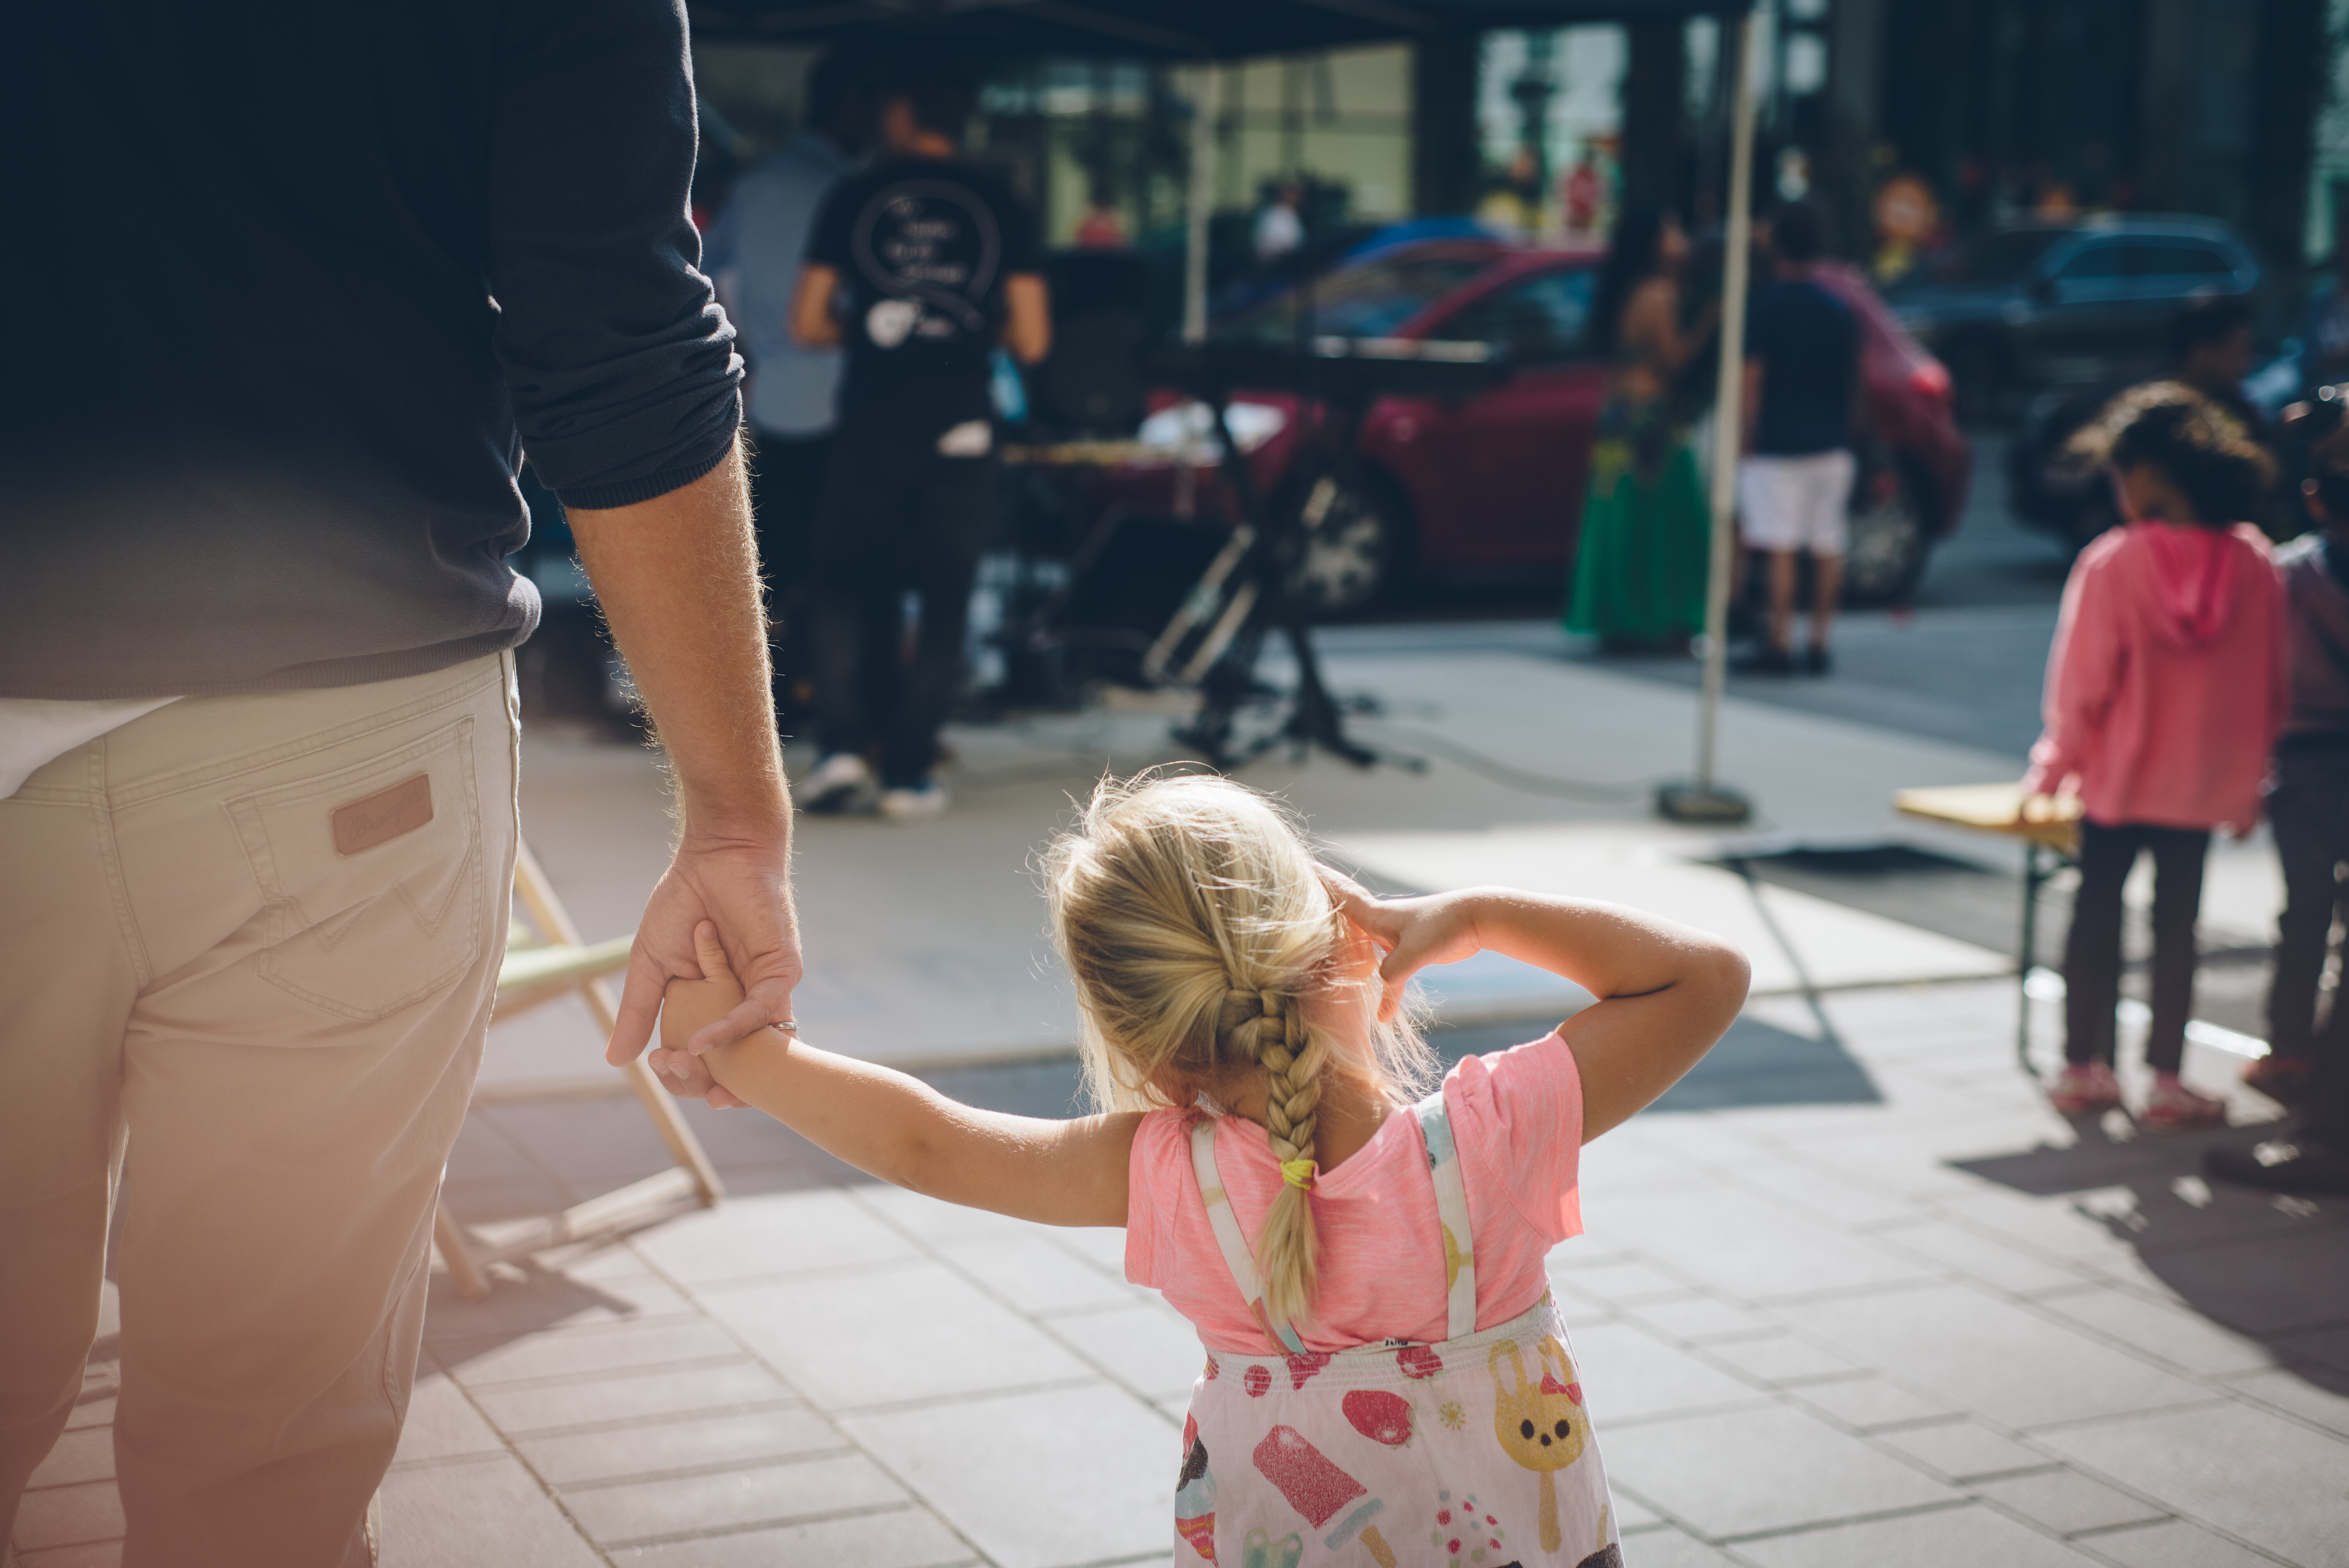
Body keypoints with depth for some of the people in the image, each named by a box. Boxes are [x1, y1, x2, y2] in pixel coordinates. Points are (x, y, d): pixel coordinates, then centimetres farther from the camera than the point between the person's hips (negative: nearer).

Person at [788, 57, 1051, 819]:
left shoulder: (855, 198, 2)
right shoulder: (1001, 206, 3)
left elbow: (808, 323, 2)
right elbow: (1031, 340, 0)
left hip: (872, 420, 0)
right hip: (961, 423, 0)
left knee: (847, 586, 12)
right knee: (944, 597, 7)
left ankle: (841, 746, -3)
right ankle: (909, 771, 6)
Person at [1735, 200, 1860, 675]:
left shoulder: (1767, 307, -8)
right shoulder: (1840, 311, 8)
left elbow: (1752, 383, -10)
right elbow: (1853, 386, 14)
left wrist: (1746, 444, -4)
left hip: (1778, 445, -5)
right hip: (1831, 447, 5)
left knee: (1780, 549, -5)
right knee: (1828, 548, 6)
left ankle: (1780, 645, -6)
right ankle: (1819, 645, 10)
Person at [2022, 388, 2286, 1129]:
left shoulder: (2114, 563, -16)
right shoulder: (2254, 565, -7)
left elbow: (2081, 685, -11)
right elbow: (2270, 689, 1)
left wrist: (2053, 769, 2)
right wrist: (2250, 780, 11)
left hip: (2117, 774, -2)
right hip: (2207, 782, 2)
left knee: (2097, 909, 12)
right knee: (2177, 921, 9)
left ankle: (2082, 1068, 18)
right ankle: (2166, 1081, 12)